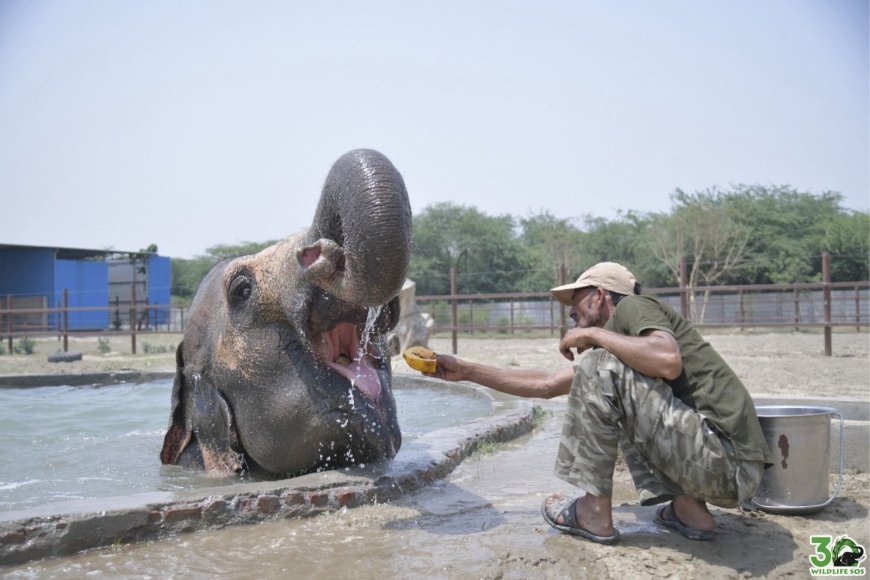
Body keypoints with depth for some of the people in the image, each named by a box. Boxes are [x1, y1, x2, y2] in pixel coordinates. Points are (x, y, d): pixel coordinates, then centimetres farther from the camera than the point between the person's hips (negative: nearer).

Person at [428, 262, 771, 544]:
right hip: (726, 467, 10)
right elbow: (545, 385, 22)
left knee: (602, 369, -14)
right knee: (617, 409, 28)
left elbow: (668, 362, -27)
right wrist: (465, 371, 25)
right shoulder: (615, 349, 19)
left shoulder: (632, 306, -5)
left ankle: (594, 513, -2)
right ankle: (688, 508, 12)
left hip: (728, 460, -10)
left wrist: (593, 334, -11)